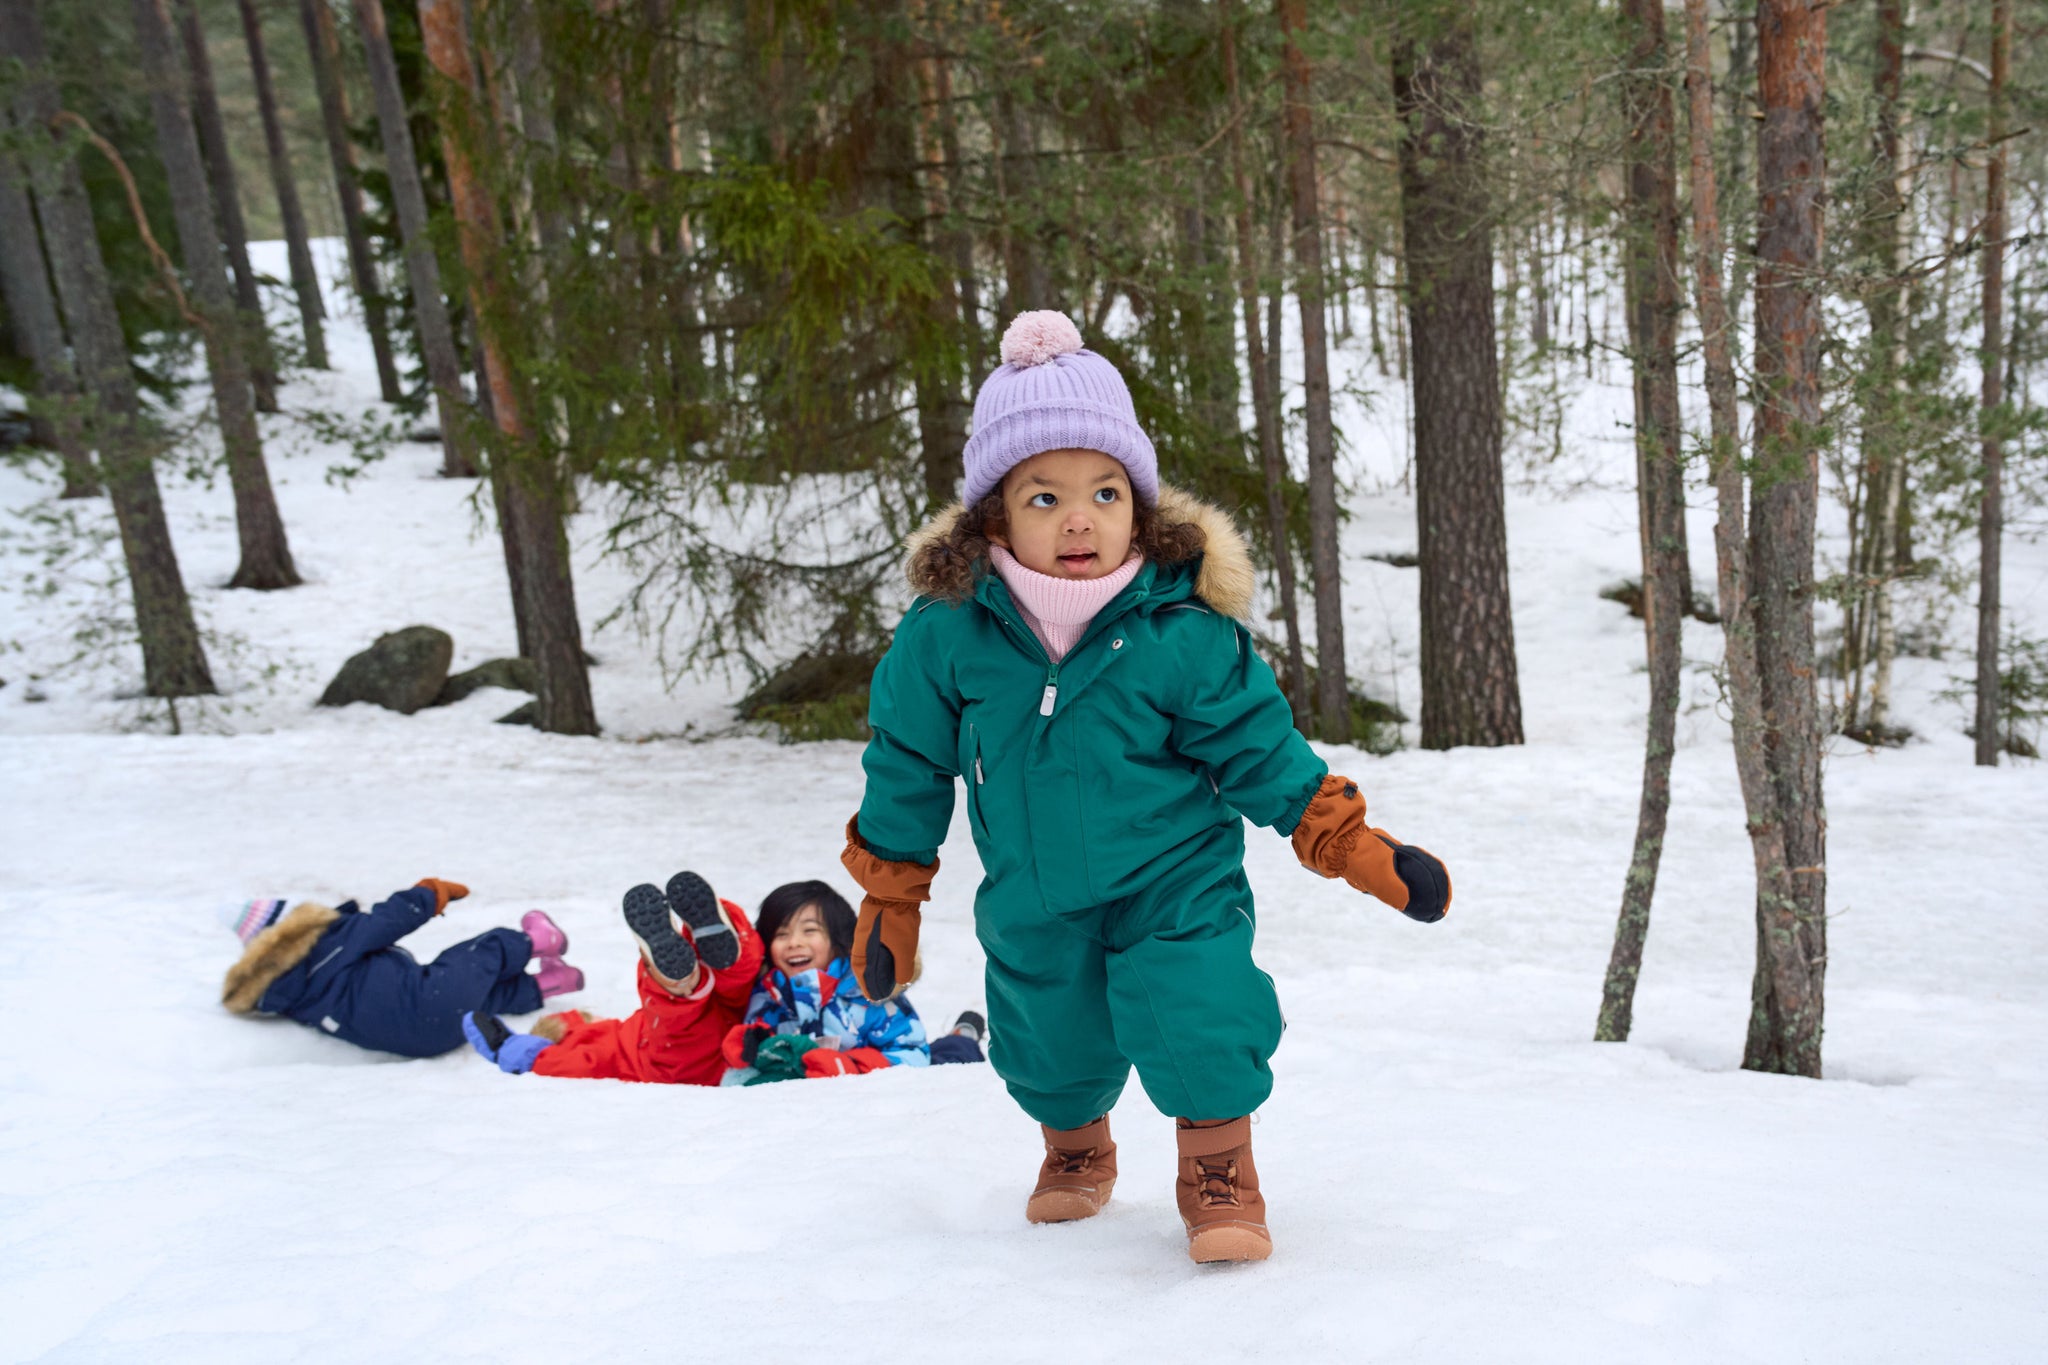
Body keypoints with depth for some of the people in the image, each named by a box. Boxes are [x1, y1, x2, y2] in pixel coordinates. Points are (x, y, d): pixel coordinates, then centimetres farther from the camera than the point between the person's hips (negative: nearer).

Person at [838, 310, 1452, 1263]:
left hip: (1173, 886, -2)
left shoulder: (1183, 629, -19)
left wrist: (1355, 847, -9)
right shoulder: (947, 632, -14)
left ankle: (1218, 1170, 15)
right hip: (1031, 907, 3)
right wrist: (888, 897, 6)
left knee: (1198, 1021, -16)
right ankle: (1075, 1147, 52)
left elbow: (1257, 748, -7)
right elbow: (908, 763, -1)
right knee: (1049, 1047, 17)